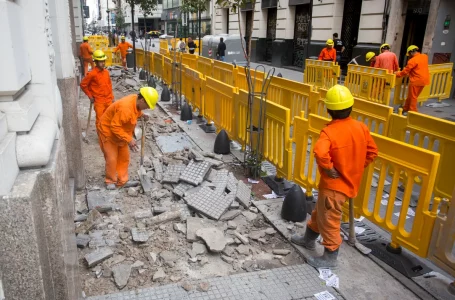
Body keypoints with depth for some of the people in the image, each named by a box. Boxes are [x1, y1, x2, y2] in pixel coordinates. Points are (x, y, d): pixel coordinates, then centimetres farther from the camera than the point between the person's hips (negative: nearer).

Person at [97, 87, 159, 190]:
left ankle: (122, 181, 21)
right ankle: (110, 181, 18)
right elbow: (114, 126, -34)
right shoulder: (125, 108, -37)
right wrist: (129, 139, -32)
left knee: (124, 158, 11)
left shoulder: (136, 101, -11)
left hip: (121, 133, 9)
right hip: (108, 131, -9)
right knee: (112, 158, -1)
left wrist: (141, 115, -7)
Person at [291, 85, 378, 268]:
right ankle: (309, 239, 43)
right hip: (350, 181, 8)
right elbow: (372, 152, 6)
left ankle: (330, 258, 23)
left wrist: (329, 168, -25)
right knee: (319, 211, 25)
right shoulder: (361, 127, -2)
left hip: (334, 184, -8)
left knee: (329, 220, 8)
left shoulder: (329, 131, -24)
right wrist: (356, 167, 12)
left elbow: (320, 153, -42)